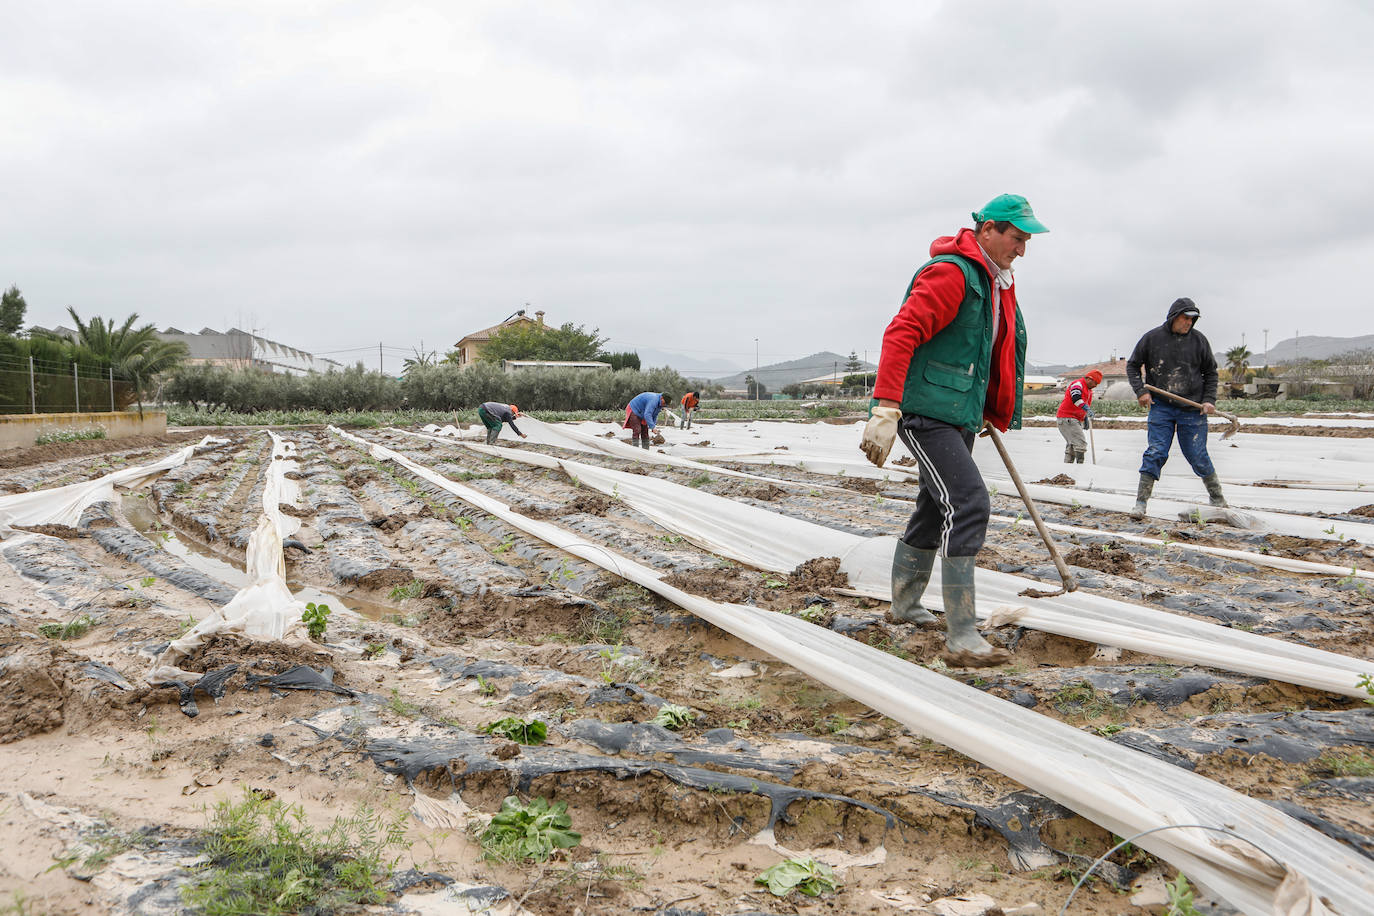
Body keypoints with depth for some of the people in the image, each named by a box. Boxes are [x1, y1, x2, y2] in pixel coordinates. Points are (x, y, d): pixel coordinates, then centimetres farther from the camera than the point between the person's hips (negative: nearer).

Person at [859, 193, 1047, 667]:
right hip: (925, 411, -10)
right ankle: (962, 637, -17)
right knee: (968, 504, -17)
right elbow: (900, 334, -25)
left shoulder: (997, 284, 17)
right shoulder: (951, 273, -16)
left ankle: (905, 604, 34)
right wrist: (885, 411, -33)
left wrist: (990, 412, 33)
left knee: (936, 507, 18)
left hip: (960, 416, 10)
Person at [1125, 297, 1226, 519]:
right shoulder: (1152, 338, -1)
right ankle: (1141, 503, -6)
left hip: (1192, 408, 0)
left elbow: (1210, 372, 12)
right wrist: (1140, 391, -3)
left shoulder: (1198, 340, 2)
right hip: (1161, 407, 0)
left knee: (1197, 457, 4)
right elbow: (1132, 365, 10)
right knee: (1155, 453, -9)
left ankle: (1217, 498, 23)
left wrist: (1209, 400, 1)